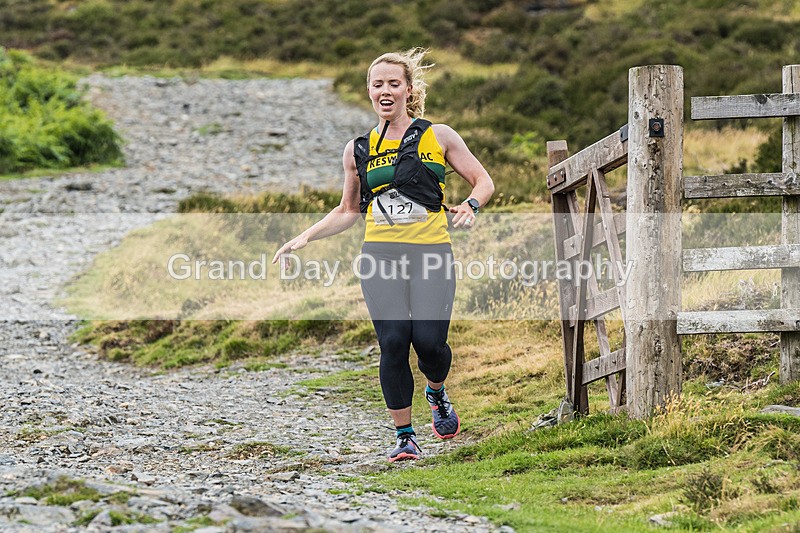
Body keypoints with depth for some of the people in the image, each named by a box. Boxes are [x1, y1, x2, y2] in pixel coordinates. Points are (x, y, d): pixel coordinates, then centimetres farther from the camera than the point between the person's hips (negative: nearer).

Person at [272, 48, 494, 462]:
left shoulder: (438, 136, 8)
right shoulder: (358, 150, 14)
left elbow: (483, 181, 12)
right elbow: (348, 211, 24)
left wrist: (471, 205, -10)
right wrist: (305, 237, 12)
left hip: (431, 254, -1)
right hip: (381, 255, 1)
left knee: (428, 340, -15)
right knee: (393, 342, -13)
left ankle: (437, 393, 21)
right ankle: (404, 437, -2)